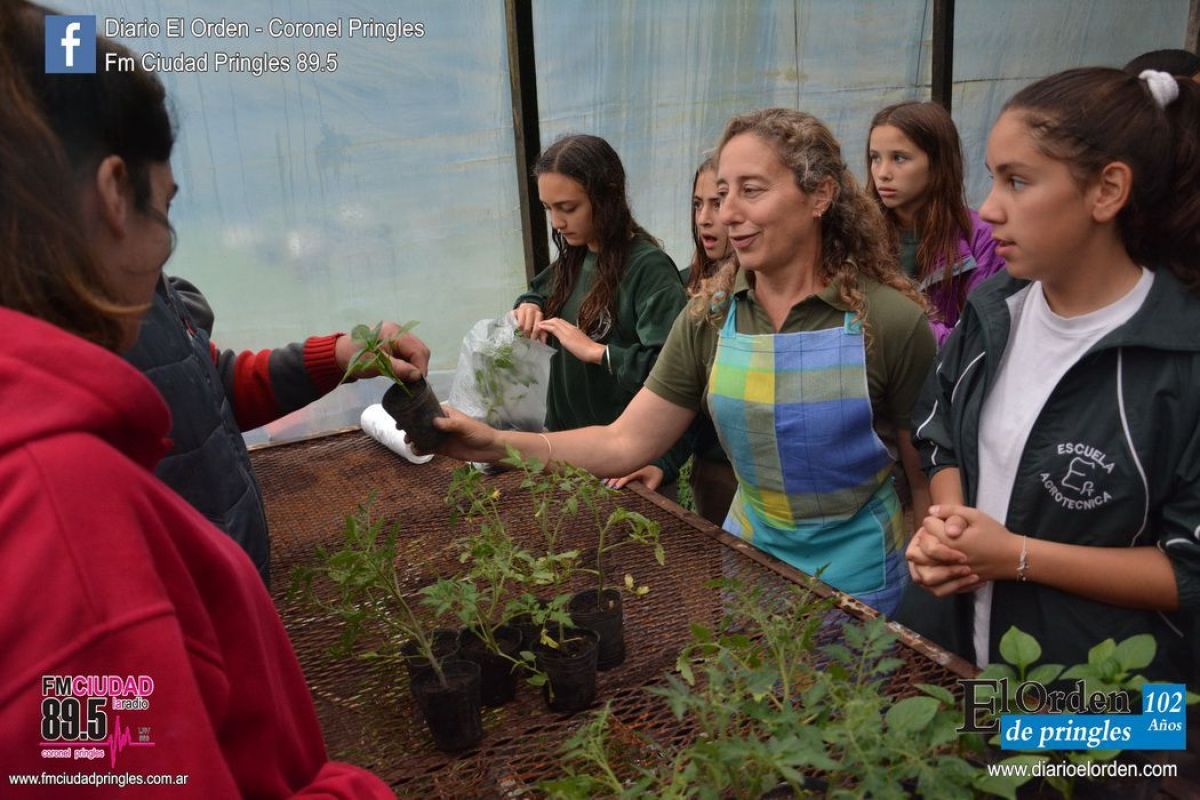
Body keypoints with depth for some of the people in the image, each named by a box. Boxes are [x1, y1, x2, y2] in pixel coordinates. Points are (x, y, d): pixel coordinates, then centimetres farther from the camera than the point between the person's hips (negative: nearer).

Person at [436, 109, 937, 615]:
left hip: (857, 569, -3)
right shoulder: (708, 319, -8)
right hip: (749, 552, 4)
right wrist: (500, 443, -21)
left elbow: (930, 478, -8)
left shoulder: (889, 321, -18)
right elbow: (624, 442, -10)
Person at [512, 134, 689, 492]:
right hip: (566, 439, 7)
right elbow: (539, 291, 23)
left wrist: (596, 351, -27)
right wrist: (529, 307, 1)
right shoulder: (573, 258, 3)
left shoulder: (649, 268, -20)